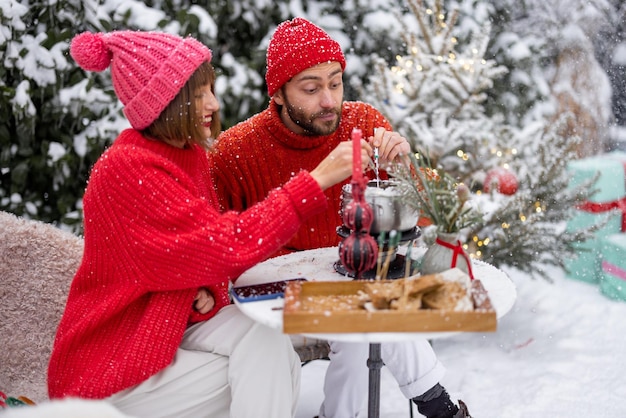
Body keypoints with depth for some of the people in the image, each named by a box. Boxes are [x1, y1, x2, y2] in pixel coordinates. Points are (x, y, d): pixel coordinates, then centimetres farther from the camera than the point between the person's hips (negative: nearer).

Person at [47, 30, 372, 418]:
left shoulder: (192, 154, 4)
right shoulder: (127, 169, -24)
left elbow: (207, 249, 13)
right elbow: (229, 245, -31)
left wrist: (208, 291, -10)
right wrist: (318, 179, -31)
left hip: (174, 324, 6)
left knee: (266, 340, -19)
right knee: (264, 385, -14)